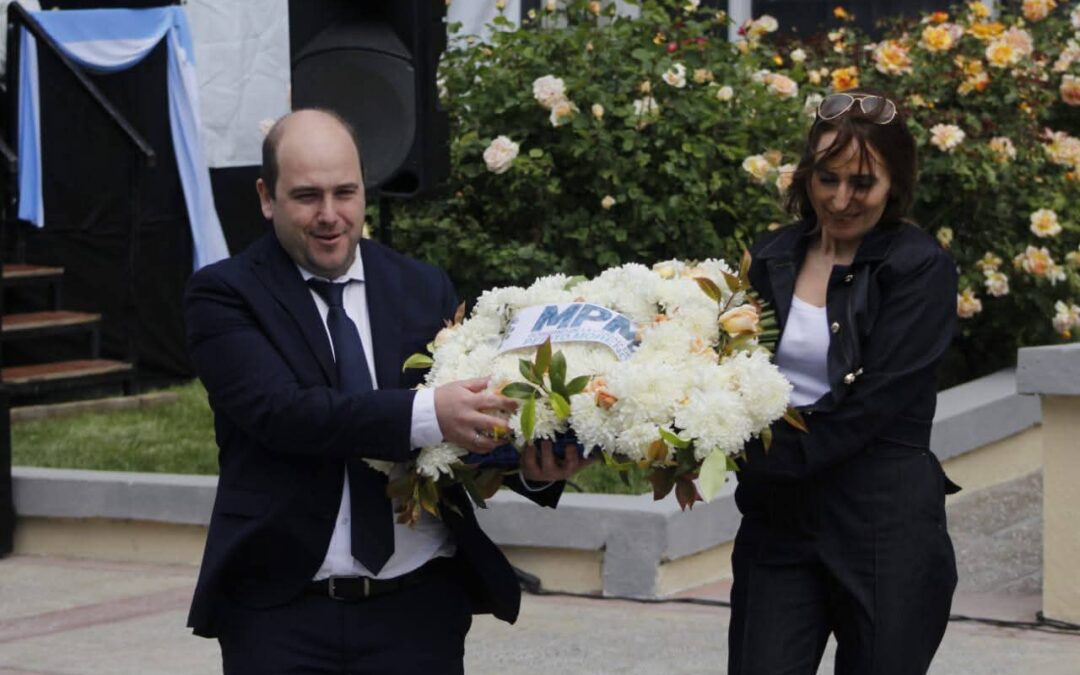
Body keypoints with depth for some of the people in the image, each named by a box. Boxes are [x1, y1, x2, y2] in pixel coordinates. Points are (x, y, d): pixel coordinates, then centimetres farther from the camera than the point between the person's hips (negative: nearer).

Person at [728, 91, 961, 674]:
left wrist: (767, 460, -17)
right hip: (780, 517, 4)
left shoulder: (922, 269, -7)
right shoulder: (771, 258, 9)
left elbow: (874, 402, -15)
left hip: (883, 521, -4)